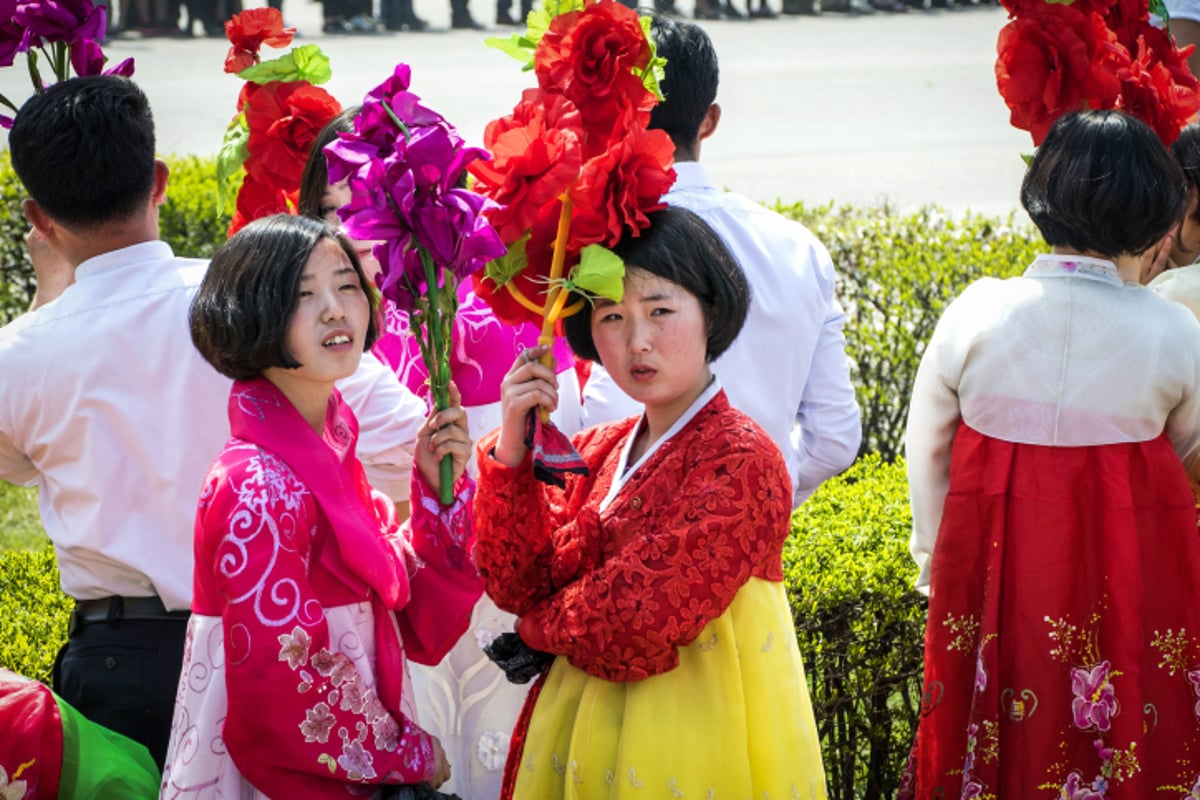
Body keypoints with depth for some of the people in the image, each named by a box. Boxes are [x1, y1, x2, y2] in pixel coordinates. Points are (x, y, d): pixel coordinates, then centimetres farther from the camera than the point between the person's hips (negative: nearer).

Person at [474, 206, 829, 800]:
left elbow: (637, 621, -20)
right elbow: (518, 584, -1)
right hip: (582, 744, 6)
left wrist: (542, 625, -2)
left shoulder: (742, 462, -15)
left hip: (688, 748, -6)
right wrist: (512, 451, -11)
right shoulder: (597, 452, 6)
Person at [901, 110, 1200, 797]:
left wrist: (933, 558, 16)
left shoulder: (976, 314, -8)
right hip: (1133, 577, -1)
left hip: (993, 566, 1)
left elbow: (927, 451, 2)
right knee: (1123, 739, 10)